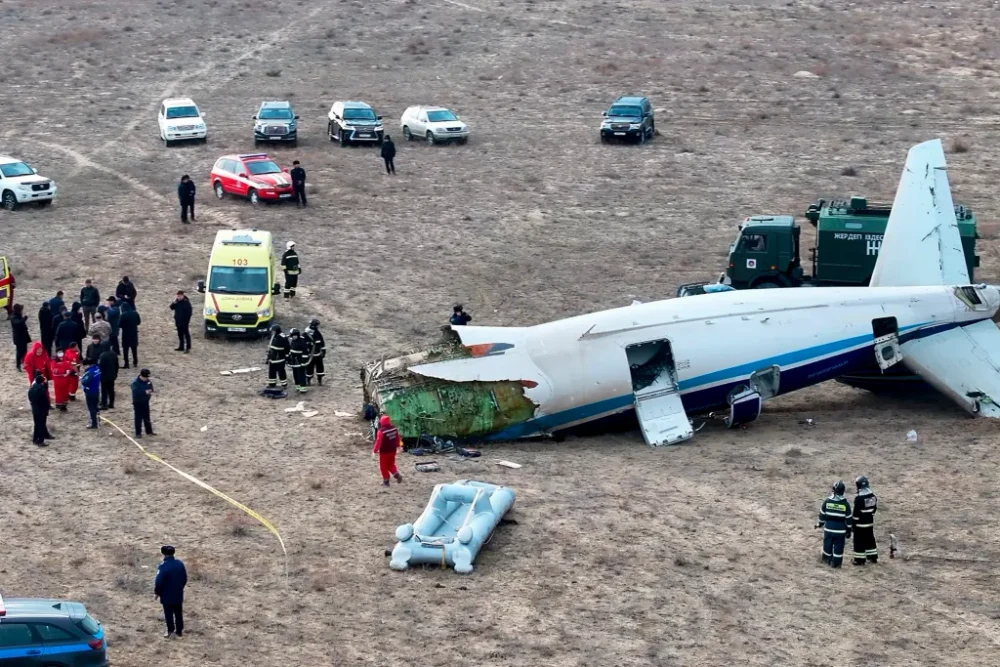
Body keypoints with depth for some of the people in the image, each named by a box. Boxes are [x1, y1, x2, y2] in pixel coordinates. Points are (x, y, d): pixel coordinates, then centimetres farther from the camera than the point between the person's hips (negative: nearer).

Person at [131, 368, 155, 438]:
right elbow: (135, 392, -29)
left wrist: (150, 392, -14)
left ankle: (149, 431, 26)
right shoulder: (135, 383, -19)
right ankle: (138, 433, 8)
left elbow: (151, 389, 11)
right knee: (138, 418, 0)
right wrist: (145, 392, -35)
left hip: (145, 402, 6)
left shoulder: (148, 381, 0)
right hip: (137, 403, -6)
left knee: (147, 418, 15)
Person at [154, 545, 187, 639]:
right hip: (178, 595, 5)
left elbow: (159, 582, -18)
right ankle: (179, 631, 22)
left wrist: (156, 593, -5)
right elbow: (185, 579, 9)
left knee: (168, 614, 5)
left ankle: (170, 631, 8)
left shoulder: (163, 566, -21)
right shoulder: (180, 564, -2)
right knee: (178, 613, 15)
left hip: (167, 596, -5)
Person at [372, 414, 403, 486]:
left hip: (384, 452, -6)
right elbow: (397, 438, 9)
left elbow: (378, 442, -21)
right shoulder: (394, 429, -4)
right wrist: (397, 446, 26)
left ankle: (386, 481, 14)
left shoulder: (381, 431, -24)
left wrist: (375, 451, -10)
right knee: (391, 464, 22)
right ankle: (397, 475, 3)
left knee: (383, 466, 10)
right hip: (392, 450, 6)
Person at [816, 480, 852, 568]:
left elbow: (822, 514, 3)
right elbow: (848, 518, -4)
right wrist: (848, 530, 6)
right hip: (840, 530, -2)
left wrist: (820, 523, 20)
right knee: (838, 547, 6)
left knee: (828, 544, 15)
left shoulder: (827, 501, -6)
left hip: (828, 528, 2)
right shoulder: (845, 504, -9)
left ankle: (827, 560, 25)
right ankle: (836, 563, 8)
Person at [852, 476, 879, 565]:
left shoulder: (859, 498, -22)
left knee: (859, 541, 1)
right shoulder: (872, 495, 2)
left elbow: (856, 512, -19)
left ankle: (860, 559, 4)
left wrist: (853, 523, -10)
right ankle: (873, 557, 27)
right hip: (870, 522, 8)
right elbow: (875, 508, 12)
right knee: (870, 539, 19)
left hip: (860, 524, -8)